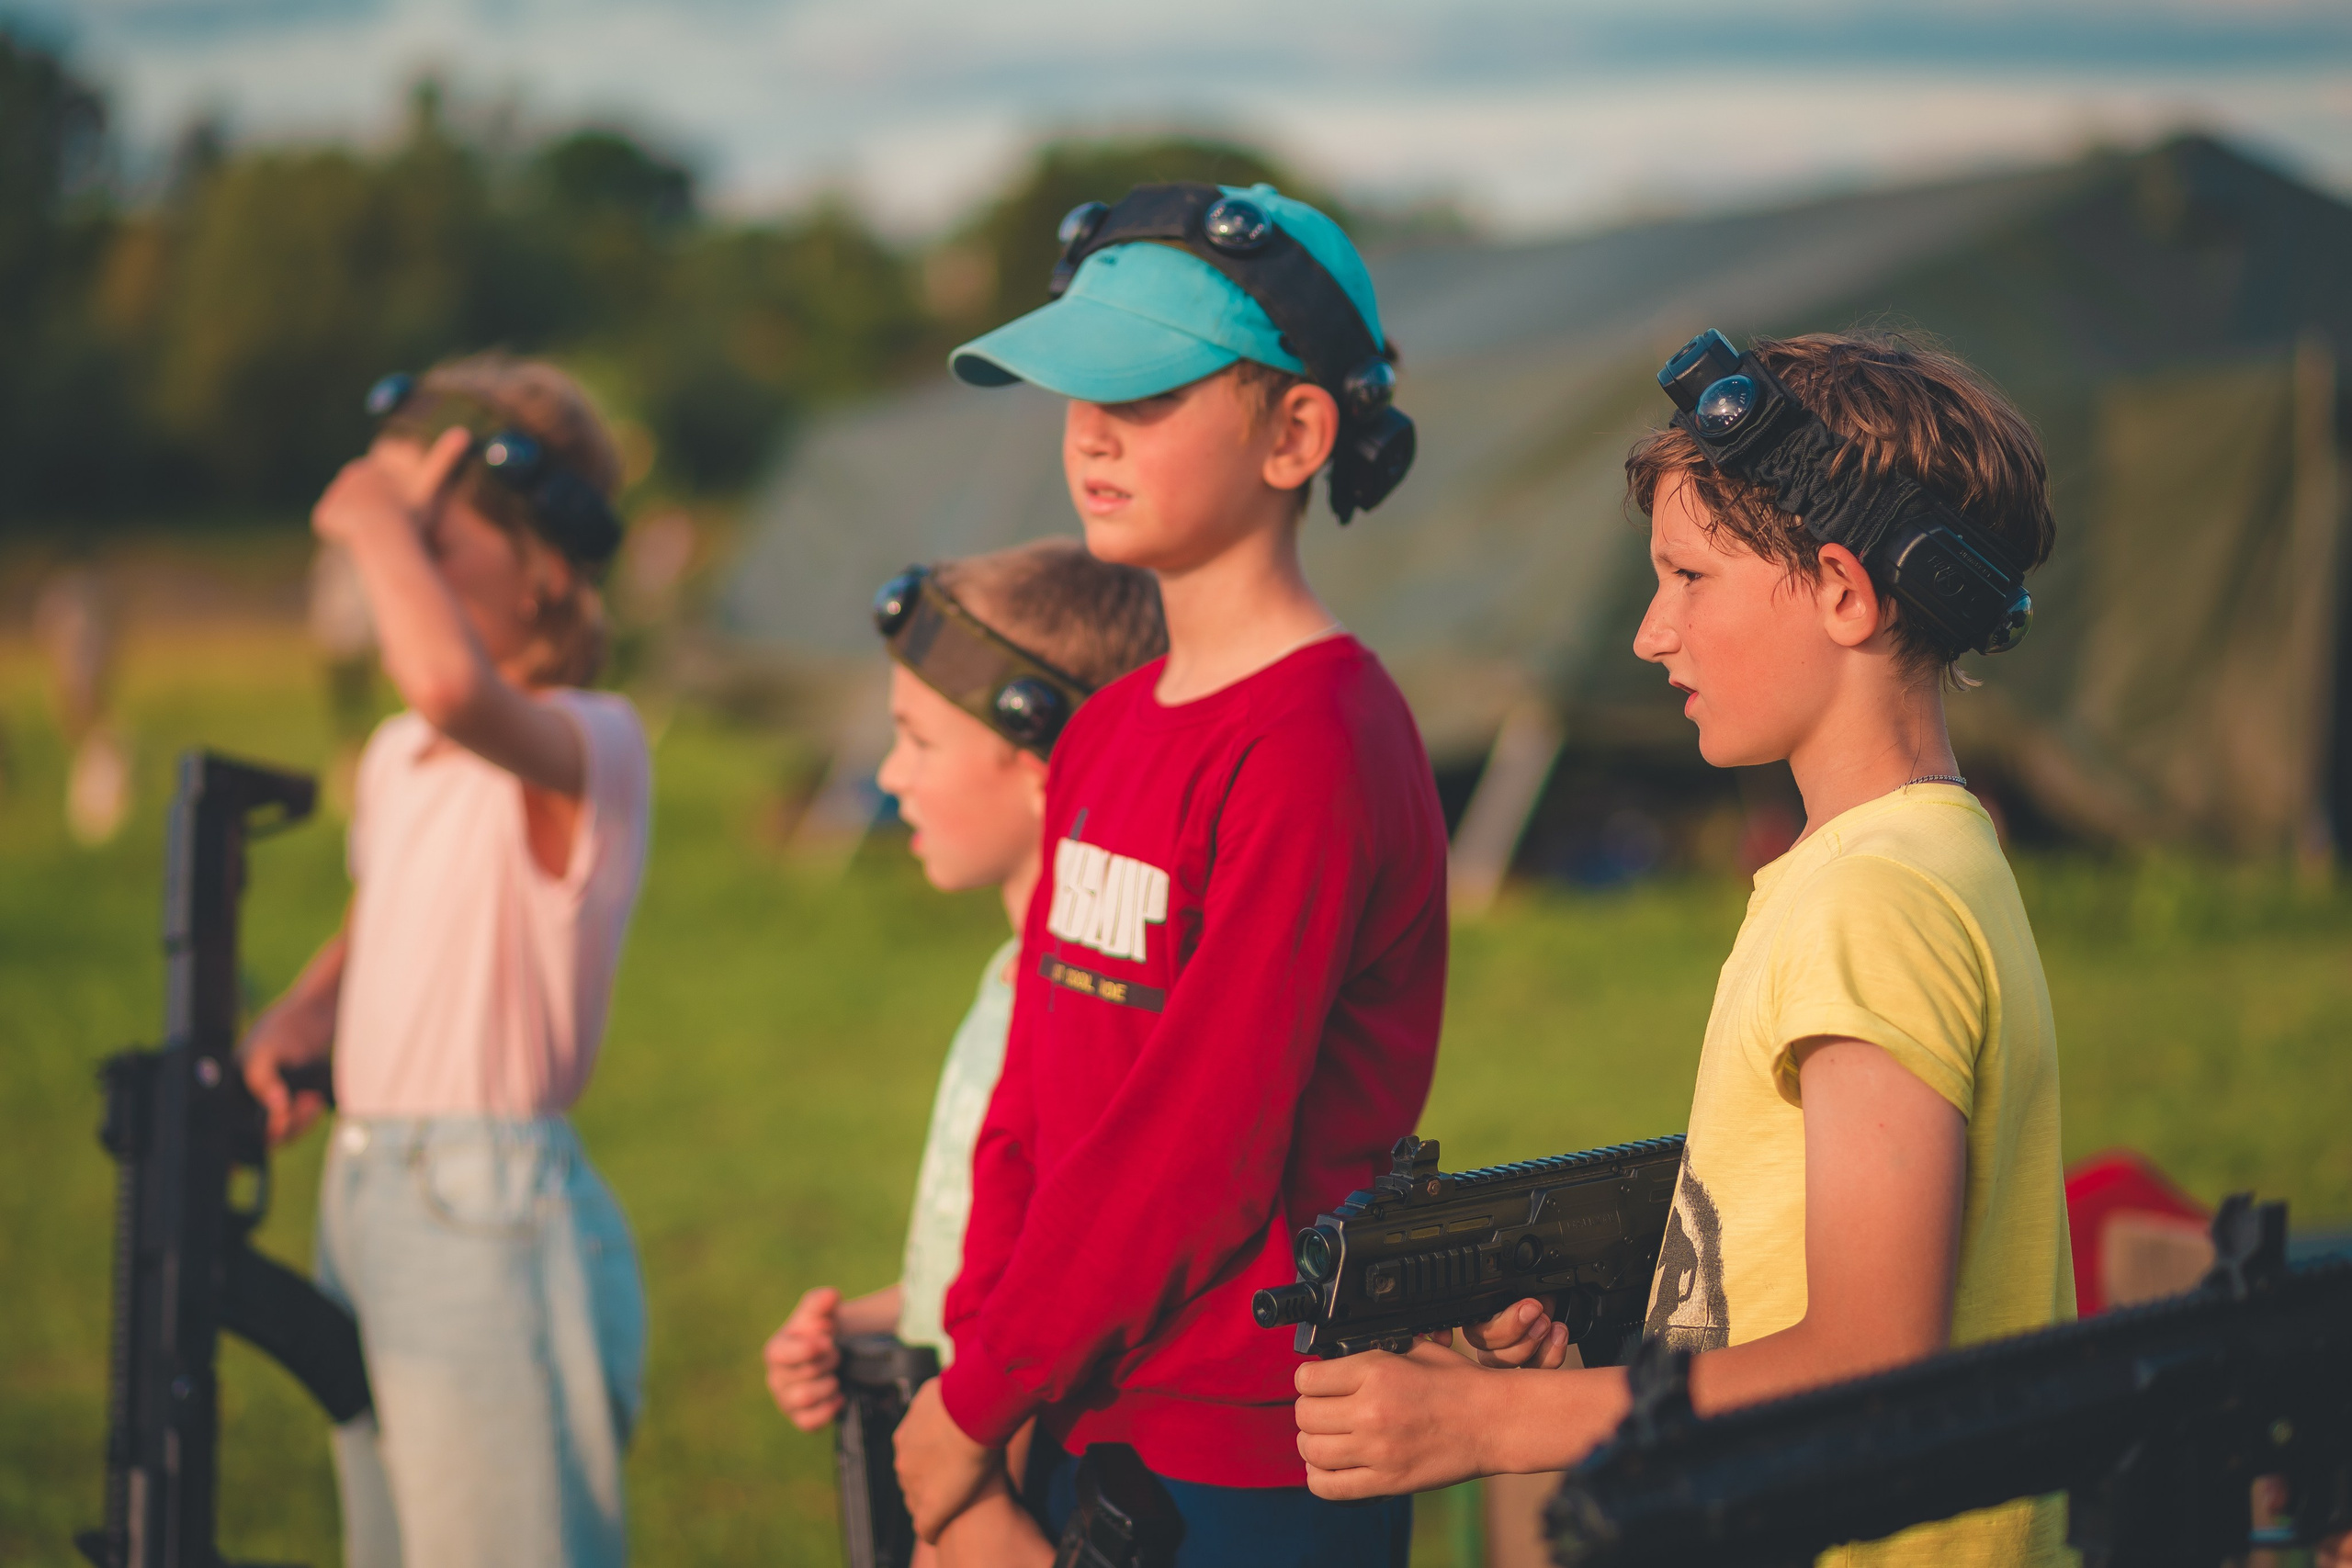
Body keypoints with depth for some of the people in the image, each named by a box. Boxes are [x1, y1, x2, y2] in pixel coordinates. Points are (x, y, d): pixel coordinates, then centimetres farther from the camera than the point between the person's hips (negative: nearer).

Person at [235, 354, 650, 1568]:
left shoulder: (587, 744, -14)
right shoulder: (395, 754, 13)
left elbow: (452, 685, -37)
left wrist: (380, 517, -20)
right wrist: (292, 1021, 5)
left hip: (492, 1213, -9)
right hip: (362, 1195, 9)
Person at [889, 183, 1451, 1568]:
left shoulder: (1315, 742, -16)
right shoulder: (1109, 732, 9)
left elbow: (1198, 1147, -18)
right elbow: (1031, 1099, 10)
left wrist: (980, 1402, -11)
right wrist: (973, 1379, 0)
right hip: (1079, 1434, 7)